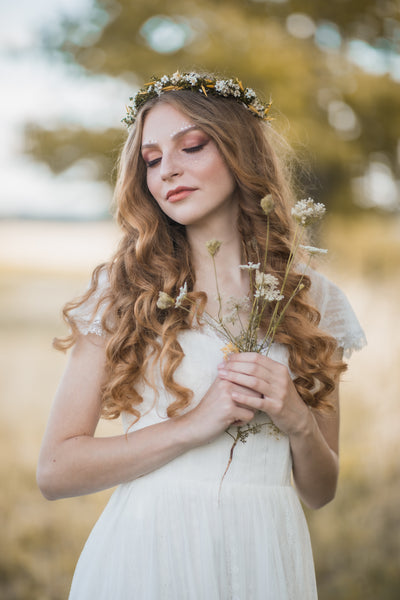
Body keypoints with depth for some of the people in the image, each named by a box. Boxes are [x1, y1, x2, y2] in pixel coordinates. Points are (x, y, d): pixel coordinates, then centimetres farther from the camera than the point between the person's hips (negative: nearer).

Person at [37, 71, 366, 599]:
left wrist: (298, 422, -11)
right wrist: (194, 424, -16)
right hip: (144, 551, -2)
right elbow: (55, 471, -7)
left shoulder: (312, 300, 3)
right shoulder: (121, 291, -2)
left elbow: (321, 491, 9)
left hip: (264, 556, 2)